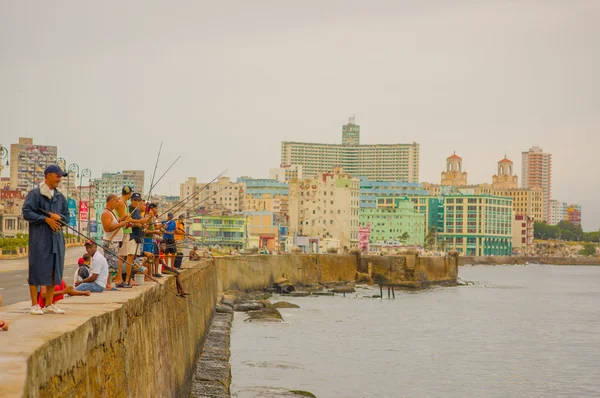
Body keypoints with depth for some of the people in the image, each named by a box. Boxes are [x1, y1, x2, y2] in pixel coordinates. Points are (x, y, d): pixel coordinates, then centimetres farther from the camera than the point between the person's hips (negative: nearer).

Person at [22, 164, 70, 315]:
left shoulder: (60, 197, 15)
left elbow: (67, 217, 17)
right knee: (37, 270, -4)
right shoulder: (35, 194, -4)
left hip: (56, 238, 6)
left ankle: (49, 304, 16)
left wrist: (59, 216, -6)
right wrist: (46, 219, -16)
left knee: (54, 270, 7)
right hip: (39, 238, -6)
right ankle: (34, 305, 2)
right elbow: (27, 212, -10)